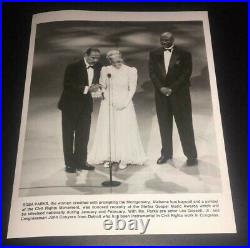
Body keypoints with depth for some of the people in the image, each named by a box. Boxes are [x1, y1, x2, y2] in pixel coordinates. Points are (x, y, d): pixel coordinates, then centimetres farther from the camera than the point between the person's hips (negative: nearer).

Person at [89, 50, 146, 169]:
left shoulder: (130, 71, -4)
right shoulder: (105, 70, -1)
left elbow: (132, 89, -2)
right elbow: (102, 88, 3)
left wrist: (124, 103, -13)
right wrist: (111, 101, -10)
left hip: (124, 105, -1)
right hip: (108, 104, 1)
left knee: (124, 131, 0)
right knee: (108, 130, 4)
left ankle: (124, 159, 8)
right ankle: (108, 158, 15)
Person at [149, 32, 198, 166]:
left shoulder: (184, 54, -1)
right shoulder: (154, 54, 9)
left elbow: (186, 73, -6)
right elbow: (152, 73, 4)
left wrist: (172, 88, -13)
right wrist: (161, 87, -11)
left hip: (179, 93, -3)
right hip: (161, 94, 3)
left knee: (184, 124, -1)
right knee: (164, 124, 6)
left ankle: (191, 155, 6)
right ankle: (166, 153, 17)